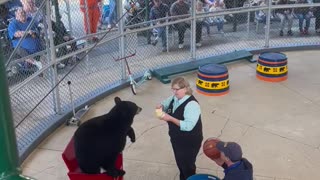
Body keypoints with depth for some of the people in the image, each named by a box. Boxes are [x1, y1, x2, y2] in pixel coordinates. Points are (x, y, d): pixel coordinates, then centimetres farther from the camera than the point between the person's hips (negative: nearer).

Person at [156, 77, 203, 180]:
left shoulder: (191, 104, -29)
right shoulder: (174, 98, -3)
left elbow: (188, 126, -35)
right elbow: (166, 104, 16)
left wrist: (171, 119, -37)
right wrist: (161, 107, -9)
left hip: (189, 143, -8)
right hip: (177, 140, 8)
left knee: (188, 167, 10)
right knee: (180, 164, 26)